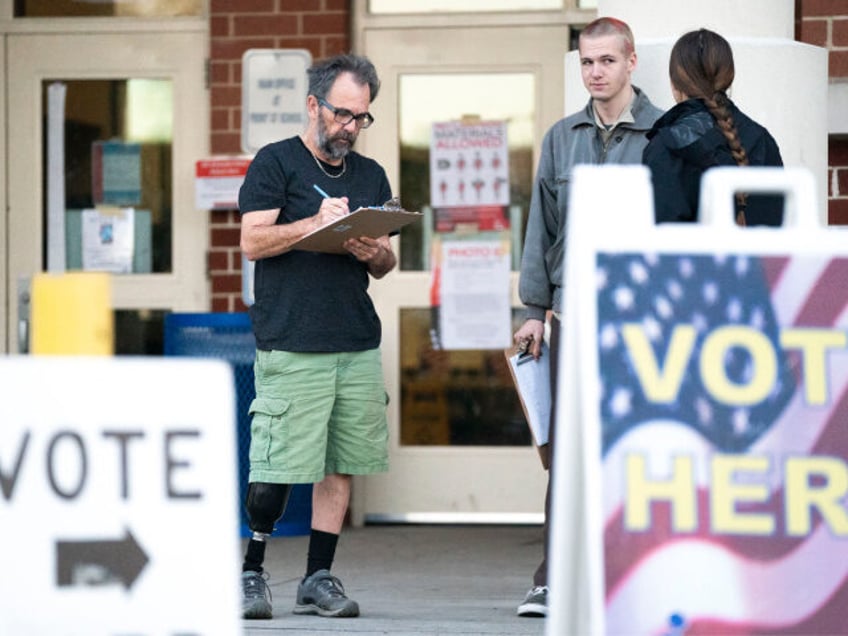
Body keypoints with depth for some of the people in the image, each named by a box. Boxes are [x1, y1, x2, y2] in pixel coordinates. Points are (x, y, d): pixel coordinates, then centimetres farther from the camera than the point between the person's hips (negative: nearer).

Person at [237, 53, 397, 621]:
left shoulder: (371, 176, 19)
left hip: (359, 344, 5)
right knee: (278, 466, -9)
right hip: (291, 344, -5)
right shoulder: (276, 163, 2)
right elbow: (254, 241, -6)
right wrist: (317, 223, -17)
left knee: (342, 465, 4)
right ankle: (251, 572, 3)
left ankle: (319, 579, 10)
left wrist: (375, 254, -3)